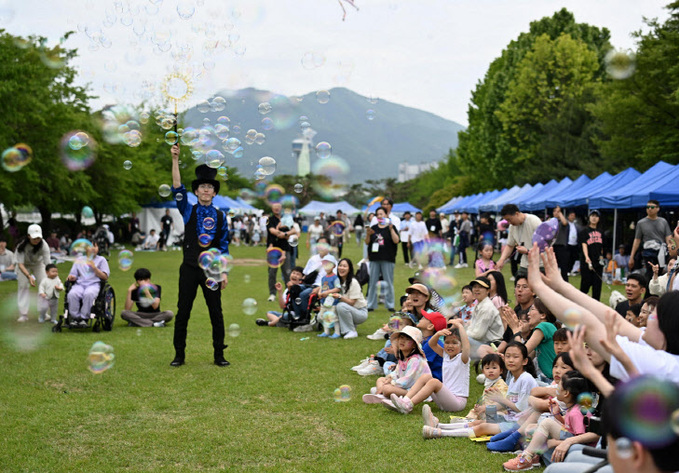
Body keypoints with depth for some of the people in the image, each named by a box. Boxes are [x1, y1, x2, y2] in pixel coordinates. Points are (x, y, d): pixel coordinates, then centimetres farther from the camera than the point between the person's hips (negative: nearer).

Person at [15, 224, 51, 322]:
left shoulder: (43, 245, -32)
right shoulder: (22, 245, -34)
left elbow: (48, 263, -36)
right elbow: (20, 264, -36)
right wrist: (29, 276, -51)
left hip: (38, 264, 1)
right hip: (25, 265, -1)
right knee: (22, 286, -11)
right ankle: (23, 315, -6)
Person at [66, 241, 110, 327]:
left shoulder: (101, 260, 18)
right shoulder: (79, 260, 26)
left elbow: (105, 277, 8)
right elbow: (73, 275, 22)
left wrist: (94, 267, -3)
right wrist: (71, 277, -2)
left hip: (94, 284, -2)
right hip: (79, 284, 2)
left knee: (89, 294, -39)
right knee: (72, 294, -33)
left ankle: (84, 318, -31)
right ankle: (75, 317, -24)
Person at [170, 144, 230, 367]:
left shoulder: (220, 217, 6)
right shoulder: (188, 211, 2)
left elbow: (224, 246, 7)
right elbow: (177, 188, -12)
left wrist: (224, 272, 2)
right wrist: (175, 160, -23)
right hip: (189, 269, -1)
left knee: (216, 313, 4)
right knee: (183, 312, 3)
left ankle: (219, 355, 15)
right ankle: (179, 354, 14)